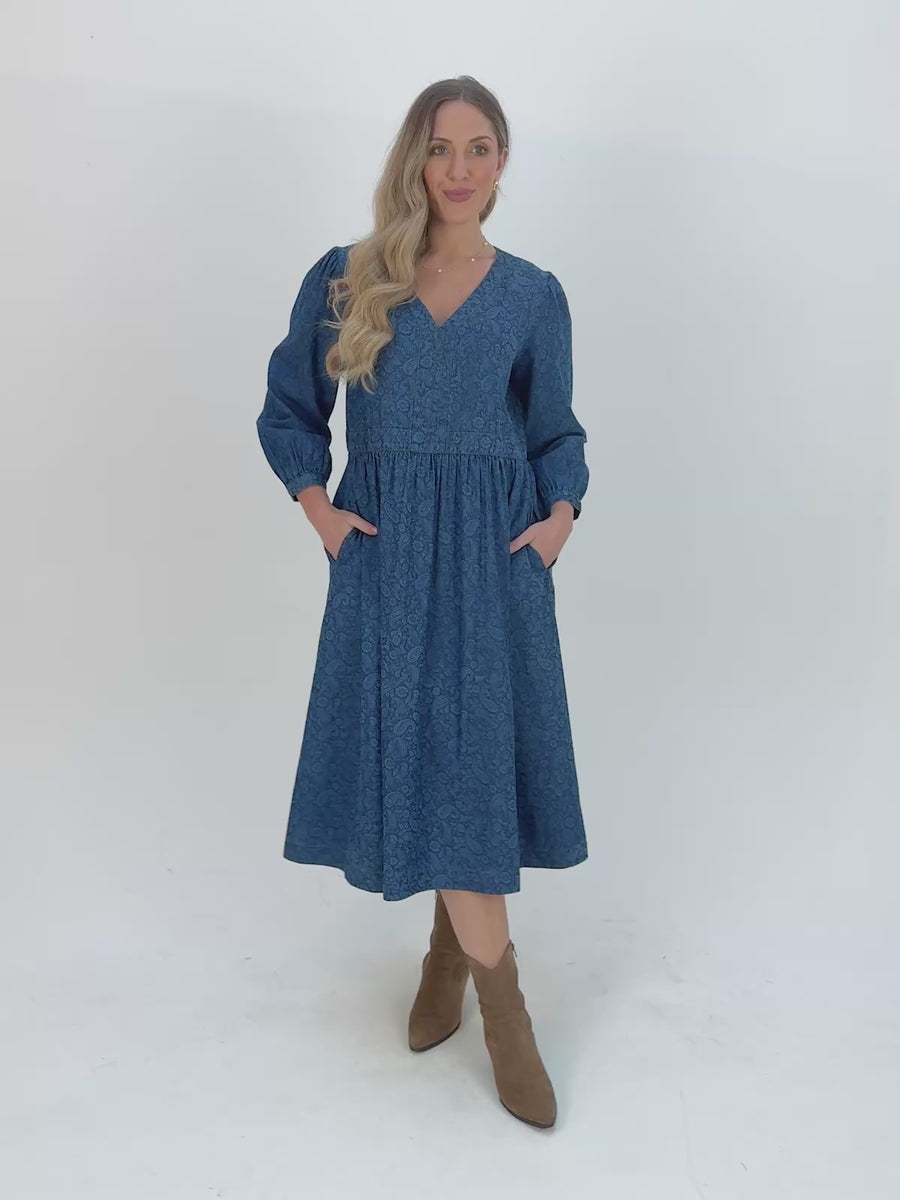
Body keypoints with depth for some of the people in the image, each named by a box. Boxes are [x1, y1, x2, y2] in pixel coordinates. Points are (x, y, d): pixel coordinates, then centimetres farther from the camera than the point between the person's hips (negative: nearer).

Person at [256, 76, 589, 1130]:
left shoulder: (533, 294, 7)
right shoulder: (344, 279, 4)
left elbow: (556, 430, 13)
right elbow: (288, 409, 10)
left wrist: (561, 513, -3)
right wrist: (316, 505, -3)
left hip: (496, 552, 1)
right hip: (385, 549, 0)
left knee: (477, 760, 1)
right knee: (423, 760, 0)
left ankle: (452, 946, 27)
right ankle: (504, 1010, 15)